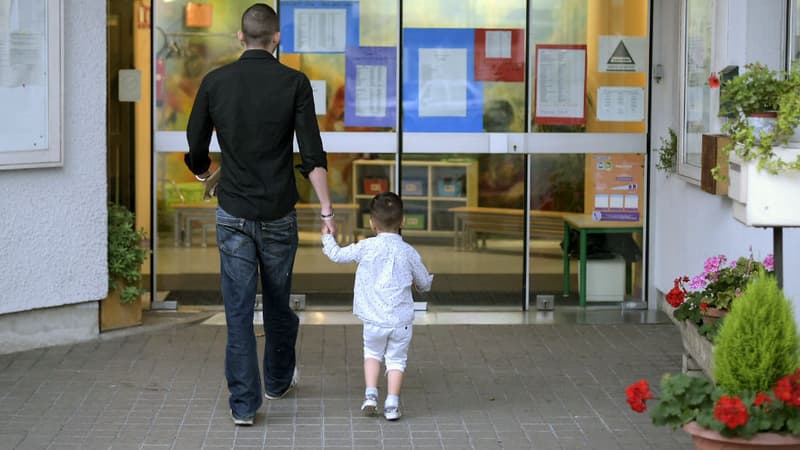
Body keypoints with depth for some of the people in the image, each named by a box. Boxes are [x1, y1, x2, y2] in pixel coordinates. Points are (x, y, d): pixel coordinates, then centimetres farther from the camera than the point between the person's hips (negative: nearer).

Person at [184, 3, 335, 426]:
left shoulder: (215, 82, -3)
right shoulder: (294, 83, -7)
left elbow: (195, 152, 3)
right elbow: (312, 154, -11)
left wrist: (204, 171, 25)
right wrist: (326, 209, -6)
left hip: (233, 214, 0)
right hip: (279, 215, 0)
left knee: (239, 309, 3)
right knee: (278, 302, 19)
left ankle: (244, 403, -1)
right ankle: (278, 380, 38)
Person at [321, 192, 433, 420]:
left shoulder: (366, 247, -6)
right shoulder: (409, 252, -1)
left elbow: (337, 255, 7)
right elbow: (425, 283, 9)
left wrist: (328, 238, 26)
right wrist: (421, 282, 34)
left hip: (374, 320, 0)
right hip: (401, 320, 0)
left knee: (372, 353, 21)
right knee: (396, 359, 11)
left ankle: (370, 395, 9)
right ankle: (392, 405, 4)